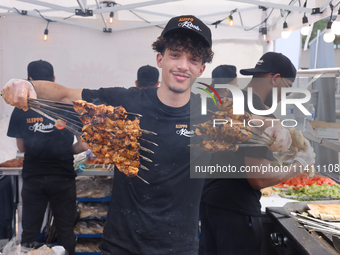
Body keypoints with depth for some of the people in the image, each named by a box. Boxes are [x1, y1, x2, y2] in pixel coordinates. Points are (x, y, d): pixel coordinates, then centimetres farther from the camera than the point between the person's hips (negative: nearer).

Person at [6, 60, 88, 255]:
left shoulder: (21, 110, -5)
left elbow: (22, 147, 4)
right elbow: (83, 146, -7)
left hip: (33, 179, 1)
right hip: (62, 178, -1)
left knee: (29, 233, 13)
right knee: (65, 232, 11)